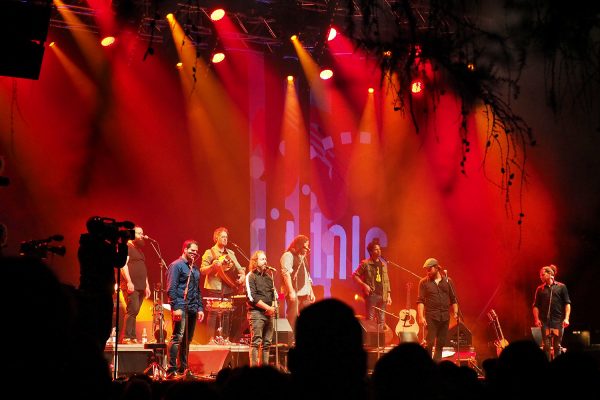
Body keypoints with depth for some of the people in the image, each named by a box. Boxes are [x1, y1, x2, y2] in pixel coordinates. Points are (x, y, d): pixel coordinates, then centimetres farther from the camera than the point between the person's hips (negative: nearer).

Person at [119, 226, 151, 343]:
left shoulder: (139, 250, 24)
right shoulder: (126, 247, -2)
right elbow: (123, 265, -13)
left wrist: (147, 285, 20)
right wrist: (129, 282, -21)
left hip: (140, 287, 8)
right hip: (131, 286, -8)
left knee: (134, 312, 5)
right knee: (132, 310, -16)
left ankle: (132, 338, 4)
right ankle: (127, 337, -18)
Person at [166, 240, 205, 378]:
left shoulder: (195, 269, 20)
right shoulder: (176, 265, -4)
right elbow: (171, 288, -11)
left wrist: (200, 308, 15)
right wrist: (175, 308, -18)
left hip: (192, 309, 8)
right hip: (181, 308, -8)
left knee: (187, 339, 9)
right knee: (177, 337, -12)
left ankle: (183, 368, 15)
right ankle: (171, 369, -13)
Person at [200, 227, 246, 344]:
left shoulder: (230, 253, 17)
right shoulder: (209, 253, -1)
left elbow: (238, 267, 18)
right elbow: (203, 270, -8)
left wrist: (242, 274, -2)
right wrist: (212, 266, -25)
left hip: (228, 288, 6)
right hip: (214, 287, -6)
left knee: (226, 313, 6)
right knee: (214, 313, -8)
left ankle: (225, 338, 12)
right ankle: (212, 339, -6)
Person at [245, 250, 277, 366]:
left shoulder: (268, 276, 19)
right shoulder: (251, 276, -3)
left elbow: (274, 294, 21)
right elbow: (252, 297, -12)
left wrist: (273, 307, 1)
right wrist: (268, 307, -14)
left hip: (268, 313, 7)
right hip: (256, 312, -7)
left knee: (267, 343, 7)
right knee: (255, 342, -11)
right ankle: (254, 368, -13)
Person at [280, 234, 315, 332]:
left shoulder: (303, 257, 23)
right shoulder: (288, 256, -4)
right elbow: (286, 274, -15)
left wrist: (311, 292, 18)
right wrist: (291, 292, -23)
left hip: (305, 293, 9)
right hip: (294, 293, -8)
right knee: (293, 318, -11)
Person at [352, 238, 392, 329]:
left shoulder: (383, 265, 16)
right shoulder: (365, 264, -1)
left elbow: (386, 281, 18)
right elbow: (355, 275, -1)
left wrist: (388, 295, 10)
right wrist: (364, 285, -14)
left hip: (382, 296, 6)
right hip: (371, 295, -5)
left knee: (381, 320, 5)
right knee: (370, 319, -7)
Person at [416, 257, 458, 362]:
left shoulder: (447, 281, 10)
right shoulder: (424, 282, 2)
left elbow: (453, 299, 12)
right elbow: (420, 301, -5)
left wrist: (455, 313, 2)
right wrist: (421, 316, -15)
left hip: (445, 317, 3)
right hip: (431, 317, -3)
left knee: (441, 343, 7)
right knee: (429, 343, -9)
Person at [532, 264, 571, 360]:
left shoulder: (561, 287, 4)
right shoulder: (540, 289, 10)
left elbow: (567, 303, 1)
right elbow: (536, 306, 10)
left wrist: (566, 318, -9)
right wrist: (536, 319, -3)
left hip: (558, 321, -2)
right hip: (544, 321, 2)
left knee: (557, 346, 2)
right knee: (546, 345, -1)